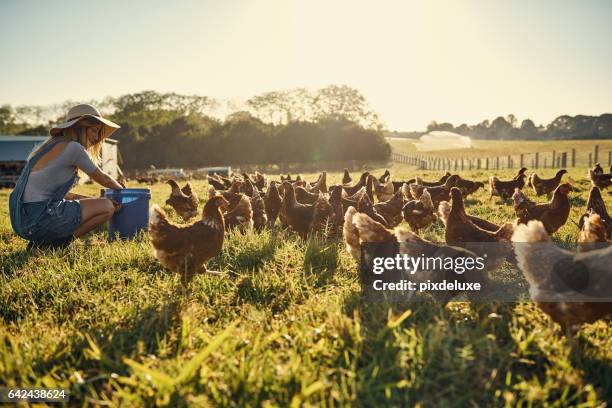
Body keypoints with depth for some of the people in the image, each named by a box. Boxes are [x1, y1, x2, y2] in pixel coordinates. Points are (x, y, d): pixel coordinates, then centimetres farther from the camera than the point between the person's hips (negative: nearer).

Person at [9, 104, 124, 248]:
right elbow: (102, 178, 2)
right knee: (107, 207, -8)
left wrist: (96, 199, 16)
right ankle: (54, 242, -6)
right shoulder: (72, 147, -10)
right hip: (38, 219, -10)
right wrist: (121, 189, 22)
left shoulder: (52, 144, 18)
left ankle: (43, 240, 11)